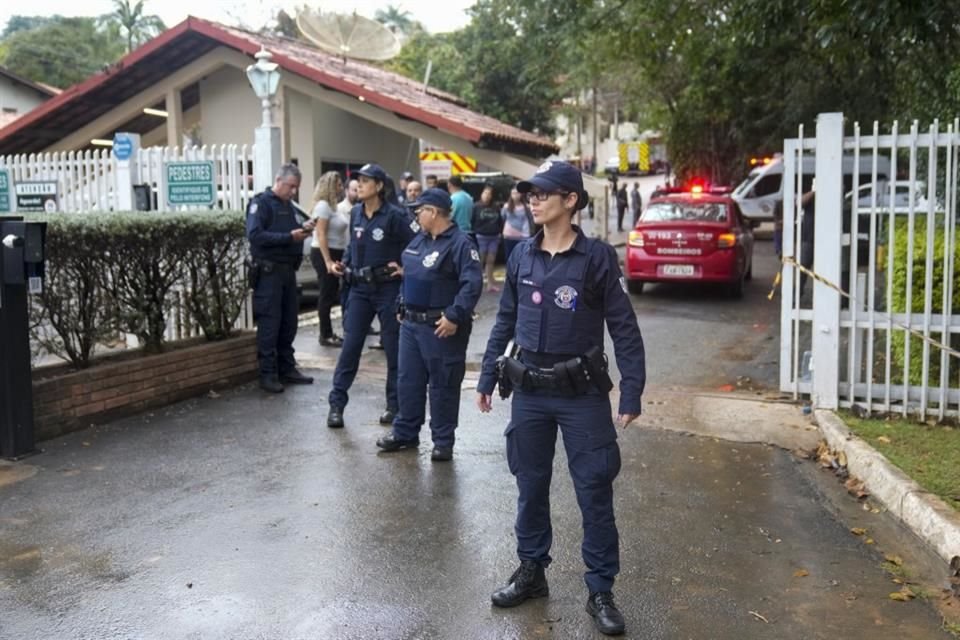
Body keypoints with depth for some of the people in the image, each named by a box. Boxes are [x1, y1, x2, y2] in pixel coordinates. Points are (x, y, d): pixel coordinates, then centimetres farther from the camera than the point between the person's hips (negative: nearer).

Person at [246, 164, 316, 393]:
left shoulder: (288, 205, 16)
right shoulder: (260, 203, -9)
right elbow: (254, 235, -21)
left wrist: (302, 228, 3)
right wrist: (289, 237, -24)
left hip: (288, 270, 8)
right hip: (268, 271, -8)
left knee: (289, 322, 11)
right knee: (269, 324, -5)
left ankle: (287, 368, 20)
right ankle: (268, 374, 1)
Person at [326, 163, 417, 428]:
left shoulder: (394, 215, -12)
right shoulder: (356, 213, 6)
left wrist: (406, 268, -10)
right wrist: (343, 263, 4)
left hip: (388, 289, -4)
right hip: (359, 288, 5)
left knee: (393, 348, 6)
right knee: (350, 345, 3)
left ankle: (394, 405, 18)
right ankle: (336, 404, 7)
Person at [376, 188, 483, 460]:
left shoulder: (460, 243, -15)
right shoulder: (419, 240, 13)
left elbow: (472, 284, -22)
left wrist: (455, 317, -25)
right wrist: (402, 306, 20)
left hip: (441, 328, -8)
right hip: (411, 323, 9)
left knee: (443, 386, 2)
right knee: (408, 380, 15)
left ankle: (443, 442, 13)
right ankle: (405, 432, 27)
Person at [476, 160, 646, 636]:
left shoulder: (597, 257, -9)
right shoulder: (521, 255, 3)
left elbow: (624, 328, -7)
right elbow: (505, 321, 11)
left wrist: (632, 393, -12)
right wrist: (487, 377, 10)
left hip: (582, 394, -4)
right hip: (529, 392, 4)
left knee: (594, 493, 2)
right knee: (530, 487, 14)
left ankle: (600, 590, 16)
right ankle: (531, 571, 31)